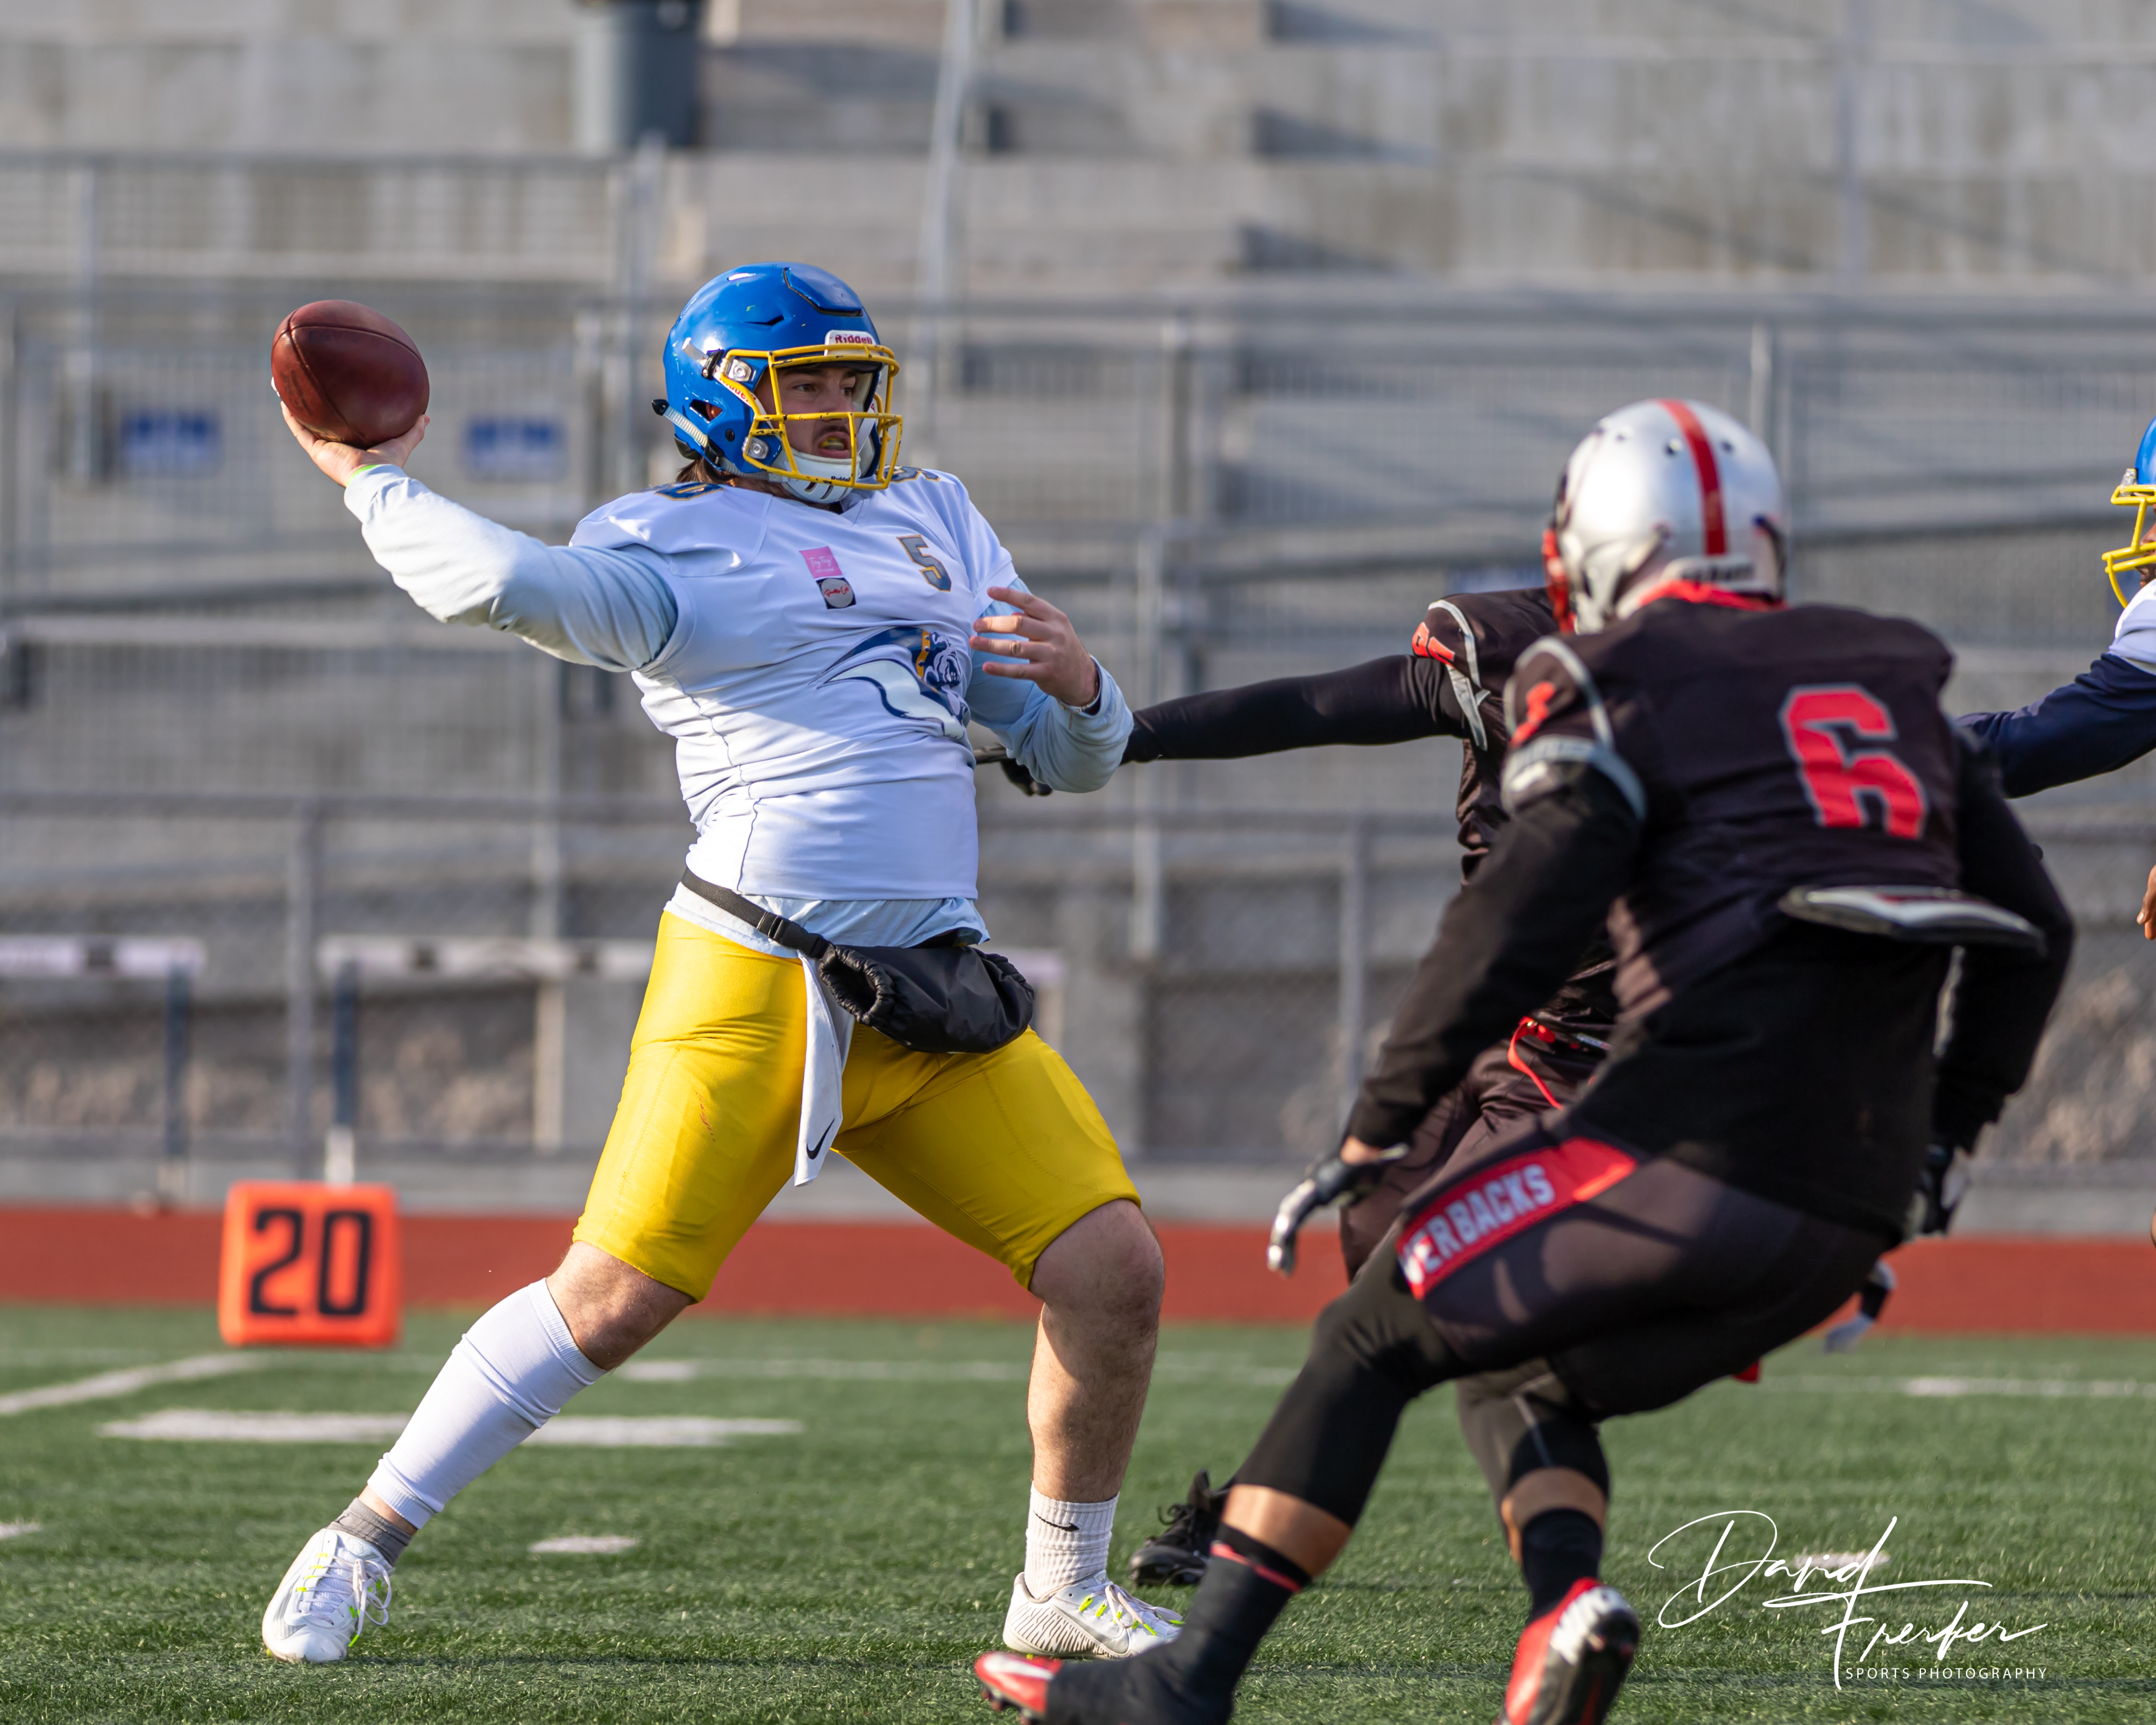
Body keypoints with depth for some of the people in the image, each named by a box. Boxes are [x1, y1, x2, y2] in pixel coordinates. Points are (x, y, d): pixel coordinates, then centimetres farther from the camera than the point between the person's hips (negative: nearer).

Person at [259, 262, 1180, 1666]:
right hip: (757, 987, -6)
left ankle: (1064, 1592, 14)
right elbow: (504, 583, -22)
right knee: (612, 1298, -10)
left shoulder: (938, 523, 20)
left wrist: (1077, 684, -1)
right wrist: (376, 482, -5)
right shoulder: (677, 547, -2)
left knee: (1114, 1271, -3)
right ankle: (363, 1544, 5)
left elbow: (1077, 759, 22)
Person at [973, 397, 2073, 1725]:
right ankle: (1570, 1603, -6)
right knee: (1539, 1378, 24)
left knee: (1373, 1338, 6)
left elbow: (1520, 927, -12)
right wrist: (1941, 1139, 29)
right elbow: (2033, 929, 23)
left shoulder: (1623, 685, 0)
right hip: (1859, 1205, 7)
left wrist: (1377, 1130, -5)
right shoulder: (1895, 682, 20)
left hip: (1702, 1141, -6)